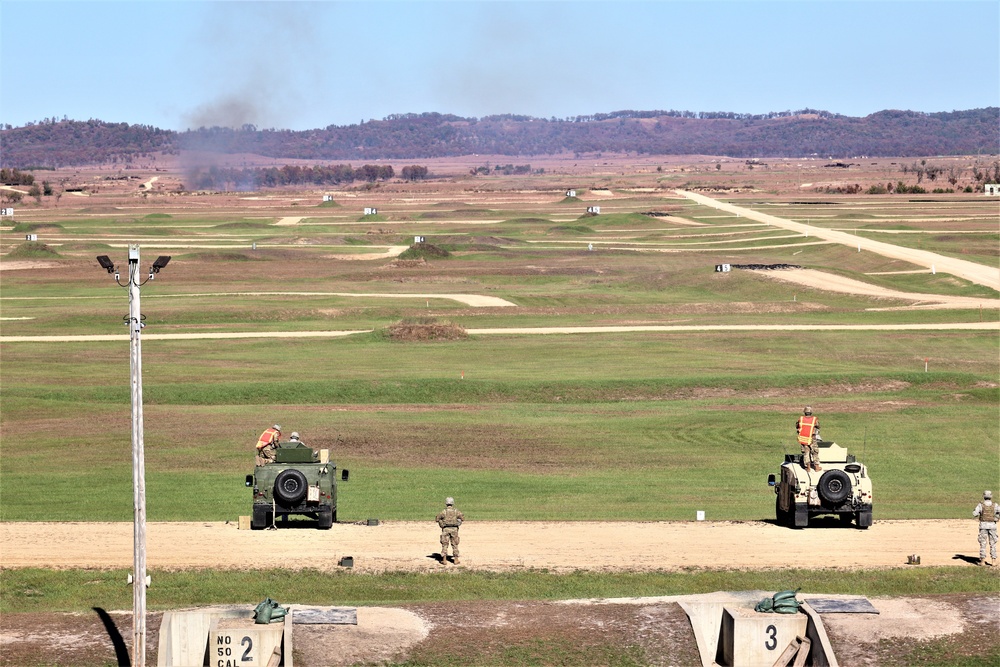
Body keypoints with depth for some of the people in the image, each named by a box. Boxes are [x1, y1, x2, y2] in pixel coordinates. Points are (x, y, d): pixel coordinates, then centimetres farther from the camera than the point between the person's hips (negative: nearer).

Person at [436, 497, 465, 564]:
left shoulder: (444, 511, -5)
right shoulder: (456, 511, -2)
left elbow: (437, 519, -1)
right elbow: (463, 518, 0)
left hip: (445, 529, -1)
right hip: (454, 529, 1)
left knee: (444, 545, 4)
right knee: (455, 545, 10)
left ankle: (444, 560, 0)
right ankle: (456, 559, 9)